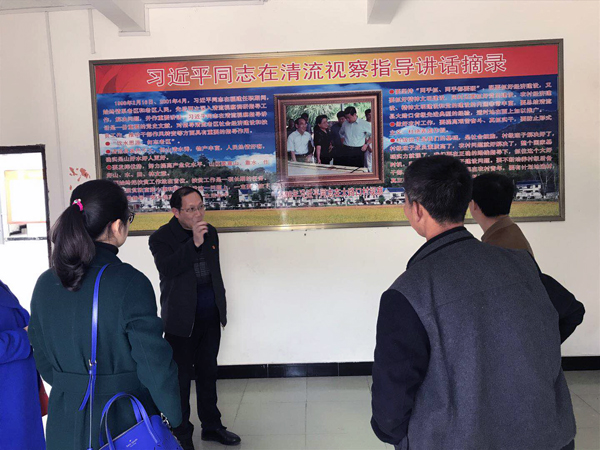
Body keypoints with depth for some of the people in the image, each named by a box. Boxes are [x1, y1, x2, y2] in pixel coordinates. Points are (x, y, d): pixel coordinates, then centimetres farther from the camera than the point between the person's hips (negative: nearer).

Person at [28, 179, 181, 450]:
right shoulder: (131, 284, -22)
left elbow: (42, 358, 7)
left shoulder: (45, 284, -3)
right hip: (124, 421, -4)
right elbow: (155, 362, -20)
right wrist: (174, 418, -8)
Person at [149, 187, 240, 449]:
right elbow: (166, 268, -28)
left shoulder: (211, 233, 8)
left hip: (210, 317, 5)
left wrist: (221, 306, 18)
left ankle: (211, 425, 31)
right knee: (181, 376, 4)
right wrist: (194, 243, -31)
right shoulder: (162, 238, -10)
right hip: (181, 318, -5)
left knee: (208, 372, 17)